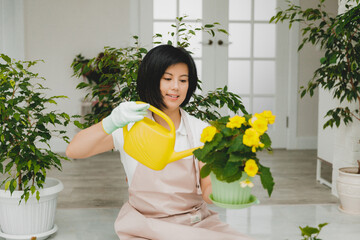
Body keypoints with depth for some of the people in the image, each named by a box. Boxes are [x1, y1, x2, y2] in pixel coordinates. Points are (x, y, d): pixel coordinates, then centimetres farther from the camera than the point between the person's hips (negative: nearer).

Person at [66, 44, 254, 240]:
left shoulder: (201, 130, 2)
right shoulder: (129, 127, -3)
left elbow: (208, 190, -3)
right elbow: (73, 151, -13)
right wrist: (111, 122, -31)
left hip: (197, 222, 2)